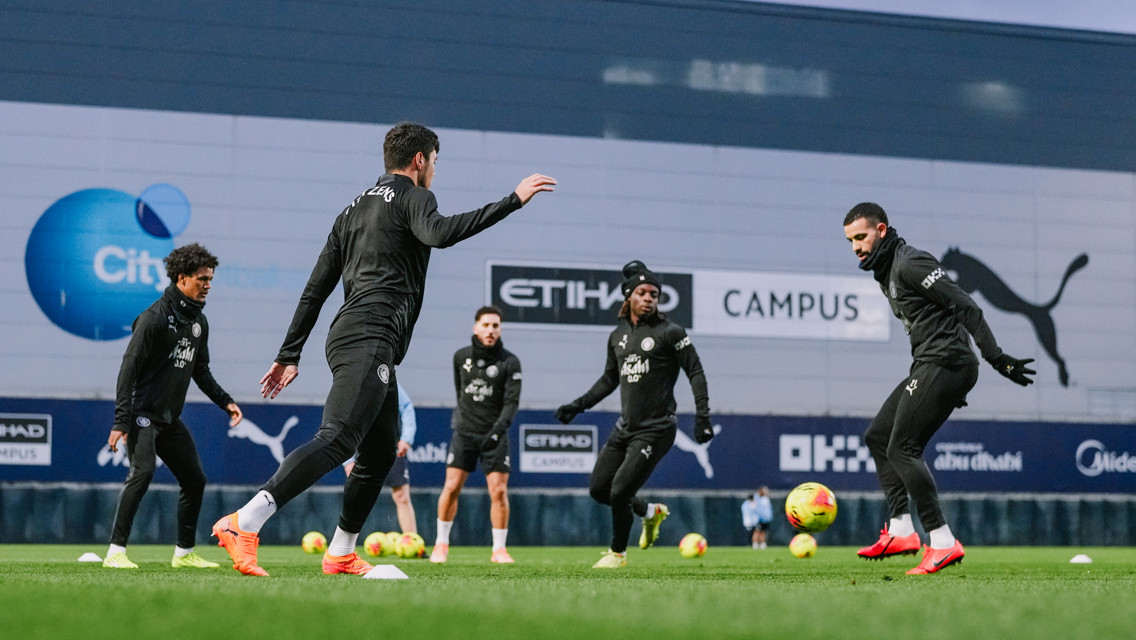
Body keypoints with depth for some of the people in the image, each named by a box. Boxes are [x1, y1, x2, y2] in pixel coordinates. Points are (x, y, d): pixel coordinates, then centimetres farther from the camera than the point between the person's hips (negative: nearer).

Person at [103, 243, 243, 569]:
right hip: (143, 412, -9)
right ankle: (116, 552, -21)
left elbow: (200, 371, 24)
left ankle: (185, 553, 21)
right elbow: (129, 368, -18)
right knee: (143, 471, -24)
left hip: (171, 417, 9)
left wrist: (224, 401, 12)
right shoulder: (156, 317, -15)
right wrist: (121, 420, -24)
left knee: (195, 479, 8)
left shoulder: (199, 322, 11)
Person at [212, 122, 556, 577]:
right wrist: (512, 201, -20)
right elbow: (438, 234, -23)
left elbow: (316, 289, 24)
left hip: (351, 340, 10)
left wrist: (289, 355, 24)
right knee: (337, 440, -21)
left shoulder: (354, 209, 27)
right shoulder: (412, 197, 3)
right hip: (369, 341, -10)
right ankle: (244, 523, -34)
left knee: (380, 453, 17)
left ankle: (341, 555, 20)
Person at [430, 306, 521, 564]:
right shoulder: (461, 357, 3)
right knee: (451, 487, -5)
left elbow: (512, 401, -11)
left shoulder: (509, 362, -5)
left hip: (494, 436, -2)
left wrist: (499, 427, -24)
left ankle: (499, 549, 4)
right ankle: (441, 543, 9)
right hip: (464, 432, 2)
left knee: (499, 491, -7)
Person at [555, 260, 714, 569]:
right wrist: (579, 405, 18)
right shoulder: (618, 335, 11)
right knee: (598, 489, 7)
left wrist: (702, 416, -15)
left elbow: (696, 373, -6)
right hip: (625, 428, 7)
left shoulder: (670, 333, -7)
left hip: (655, 430, -7)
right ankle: (651, 511, 32)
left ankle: (617, 553, 12)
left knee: (619, 492, -12)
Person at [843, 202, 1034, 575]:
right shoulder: (885, 271, 20)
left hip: (943, 363, -10)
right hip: (929, 367, 10)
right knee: (877, 436, 13)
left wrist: (997, 358, -20)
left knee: (901, 449, -14)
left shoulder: (909, 264, -11)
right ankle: (901, 531, 9)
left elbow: (965, 307, -16)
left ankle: (943, 543, -15)